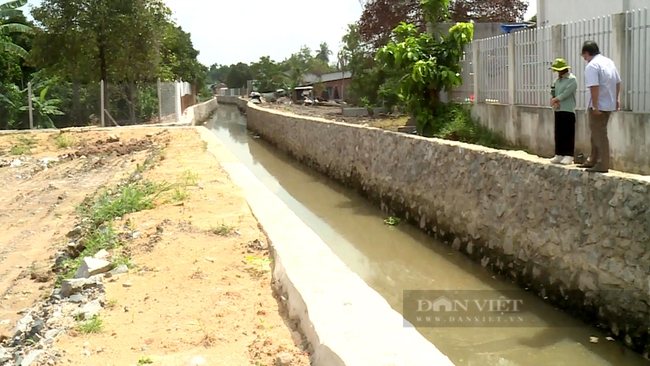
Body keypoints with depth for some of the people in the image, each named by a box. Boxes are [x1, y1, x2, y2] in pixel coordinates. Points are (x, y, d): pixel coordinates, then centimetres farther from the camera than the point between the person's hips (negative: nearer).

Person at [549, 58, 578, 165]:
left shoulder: (572, 79, -8)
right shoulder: (557, 80, 15)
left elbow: (566, 94, -17)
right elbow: (553, 93, 12)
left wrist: (554, 100, -7)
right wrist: (554, 102, -7)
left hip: (568, 111, -7)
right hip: (558, 110, 7)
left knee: (568, 134, -6)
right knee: (558, 134, 8)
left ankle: (568, 156, -5)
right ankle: (559, 155, 14)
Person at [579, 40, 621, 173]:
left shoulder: (592, 65, -16)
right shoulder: (609, 62, 12)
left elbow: (594, 87, -23)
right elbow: (618, 83, 15)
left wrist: (595, 107, -22)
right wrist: (616, 100, 21)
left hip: (598, 106, -9)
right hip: (609, 104, 9)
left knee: (599, 134, -3)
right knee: (597, 133, 18)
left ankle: (602, 165, -1)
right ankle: (593, 160, 26)